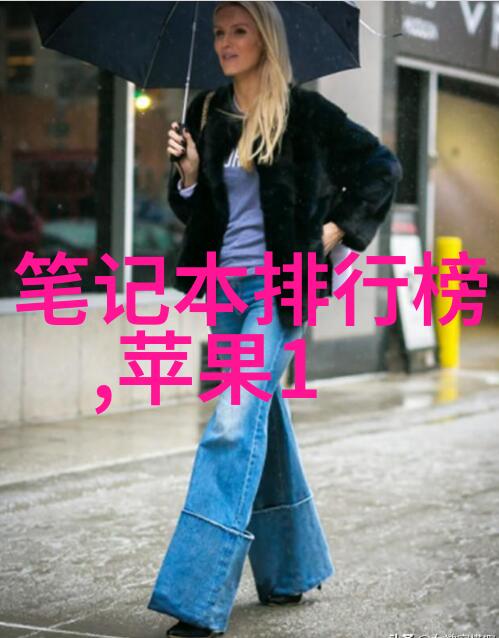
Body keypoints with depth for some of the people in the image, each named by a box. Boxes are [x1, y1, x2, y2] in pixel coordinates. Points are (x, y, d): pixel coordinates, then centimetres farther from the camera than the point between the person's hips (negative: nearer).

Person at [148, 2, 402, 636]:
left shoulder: (303, 111, -4)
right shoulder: (206, 113, 10)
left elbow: (381, 166, 3)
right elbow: (194, 210, 14)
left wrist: (337, 231, -3)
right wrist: (188, 173, -5)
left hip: (278, 287, -6)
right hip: (225, 285, 6)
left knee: (235, 423, -16)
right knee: (263, 424, 13)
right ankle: (293, 571, 27)